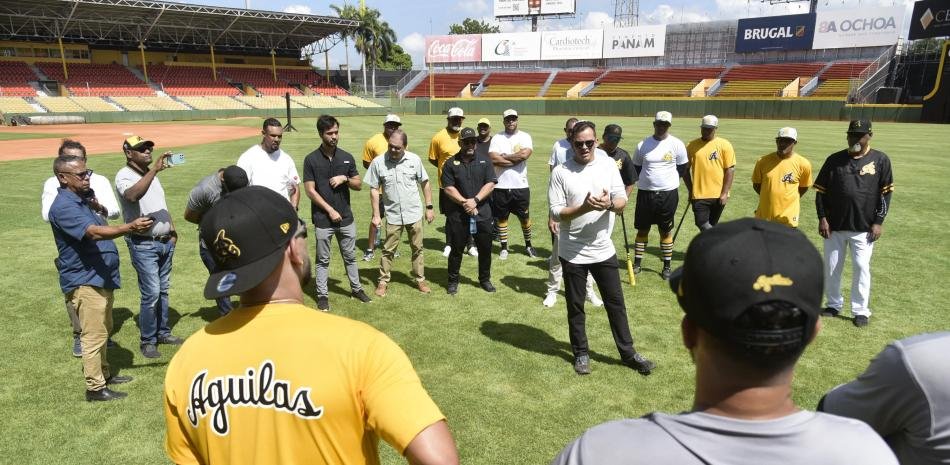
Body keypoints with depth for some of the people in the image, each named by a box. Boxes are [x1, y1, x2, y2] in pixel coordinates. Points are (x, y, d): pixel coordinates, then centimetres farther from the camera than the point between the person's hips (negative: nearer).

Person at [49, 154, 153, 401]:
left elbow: (102, 221, 25)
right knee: (94, 335, -2)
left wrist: (97, 207, 5)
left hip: (100, 276, 10)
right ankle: (95, 388, 8)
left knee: (103, 331, 21)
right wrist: (131, 227, -45)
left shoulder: (84, 196, 8)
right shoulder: (64, 206, -21)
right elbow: (94, 232, -35)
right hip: (84, 280, -10)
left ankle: (104, 373, 35)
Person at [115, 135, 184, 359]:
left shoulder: (152, 174, 13)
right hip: (143, 244, -8)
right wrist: (154, 169, -40)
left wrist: (172, 229, 14)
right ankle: (147, 341, 7)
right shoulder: (124, 176, -12)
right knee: (151, 293, -7)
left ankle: (163, 332, 28)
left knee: (163, 290, 15)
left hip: (165, 241, 8)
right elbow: (132, 195, -37)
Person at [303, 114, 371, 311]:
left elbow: (359, 185, 8)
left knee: (350, 256, 15)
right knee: (323, 260, 8)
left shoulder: (347, 157, 5)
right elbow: (310, 190, -8)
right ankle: (322, 295, 19)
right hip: (323, 219, -3)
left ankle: (356, 288, 29)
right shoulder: (311, 160, -5)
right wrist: (330, 210, -13)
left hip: (346, 218, 3)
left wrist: (345, 178, -12)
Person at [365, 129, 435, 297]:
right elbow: (374, 189, -4)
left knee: (417, 248, 13)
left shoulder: (414, 160, -7)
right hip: (393, 215, -1)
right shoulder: (378, 162, -10)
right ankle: (383, 281, 22)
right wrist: (376, 215, -6)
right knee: (388, 250, 8)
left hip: (414, 213, 1)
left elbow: (425, 183, 3)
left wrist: (429, 207, 1)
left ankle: (420, 279, 27)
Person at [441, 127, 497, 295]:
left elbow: (490, 184, -3)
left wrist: (475, 200, -15)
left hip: (482, 213, 2)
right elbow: (448, 187, -5)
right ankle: (453, 281, 22)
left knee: (485, 248, 9)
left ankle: (485, 279, 27)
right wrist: (464, 202, -15)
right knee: (456, 249, 8)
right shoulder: (451, 163, 2)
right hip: (458, 214, -1)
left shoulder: (485, 161, 6)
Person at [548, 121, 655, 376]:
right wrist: (584, 207, -26)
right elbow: (556, 212, -11)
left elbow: (622, 201, 0)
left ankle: (628, 353, 27)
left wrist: (609, 203, -23)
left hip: (603, 249, 3)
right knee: (575, 306, 11)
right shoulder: (560, 172, -9)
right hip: (572, 252, -2)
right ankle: (581, 353, 29)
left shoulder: (608, 164, 1)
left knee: (616, 303, 12)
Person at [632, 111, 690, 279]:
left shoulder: (677, 144, -3)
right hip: (645, 193, 2)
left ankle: (667, 266, 20)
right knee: (642, 229, 9)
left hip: (668, 194, -1)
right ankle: (637, 263, 20)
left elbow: (683, 169, 5)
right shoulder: (643, 145, 2)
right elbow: (636, 169, 10)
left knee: (666, 231, 8)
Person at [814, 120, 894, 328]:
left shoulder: (880, 160, 1)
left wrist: (878, 222, -5)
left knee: (861, 268, 0)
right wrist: (822, 218, -2)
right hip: (834, 226, 2)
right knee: (831, 267, 8)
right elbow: (821, 191, 5)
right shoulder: (834, 160, 4)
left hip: (864, 227, -2)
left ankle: (860, 310, 12)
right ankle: (833, 304, 24)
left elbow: (885, 193, 1)